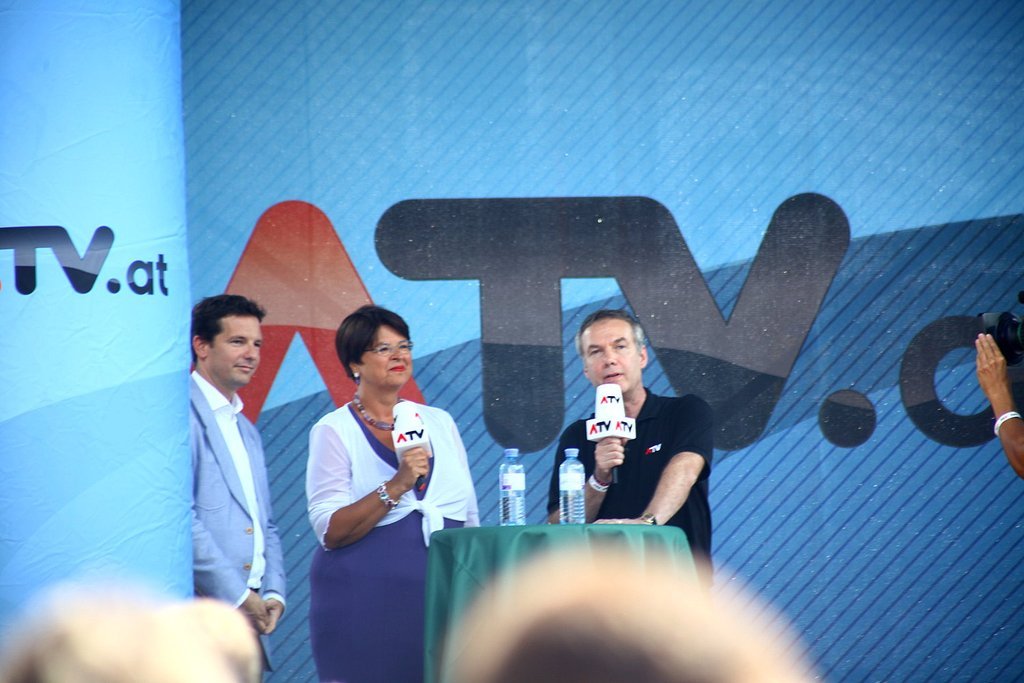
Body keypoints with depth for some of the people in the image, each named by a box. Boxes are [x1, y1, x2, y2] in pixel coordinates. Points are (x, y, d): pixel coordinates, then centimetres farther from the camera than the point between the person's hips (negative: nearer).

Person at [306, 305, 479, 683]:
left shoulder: (440, 422, 13)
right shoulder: (334, 431, -1)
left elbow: (470, 519, 18)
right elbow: (331, 532, -11)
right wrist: (397, 485, -20)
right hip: (366, 604, -4)